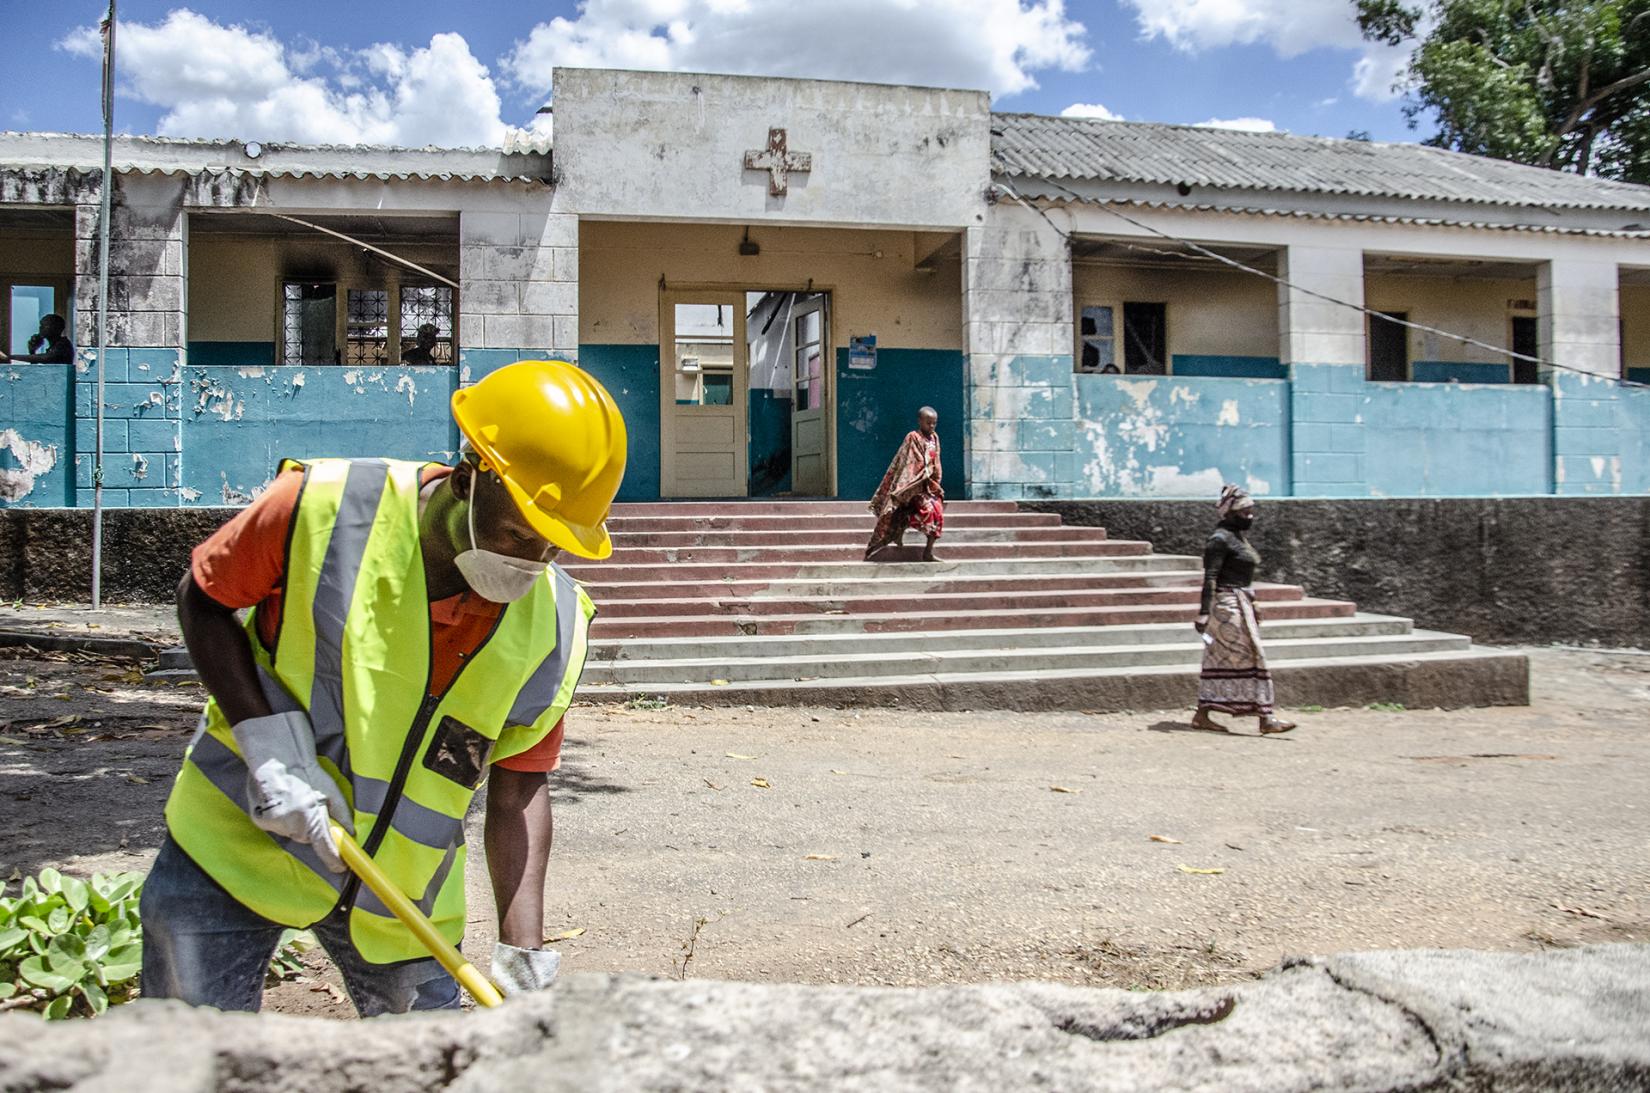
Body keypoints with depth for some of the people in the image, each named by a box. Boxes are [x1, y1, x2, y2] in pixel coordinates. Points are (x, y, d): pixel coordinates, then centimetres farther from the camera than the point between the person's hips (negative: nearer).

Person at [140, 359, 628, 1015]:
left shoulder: (554, 626, -13)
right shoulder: (323, 507, -22)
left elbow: (519, 790, -8)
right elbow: (203, 599, -7)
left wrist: (522, 952, -16)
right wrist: (268, 747, -18)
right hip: (236, 841, -1)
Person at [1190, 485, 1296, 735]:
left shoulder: (1238, 537, 16)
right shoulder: (1221, 540, -13)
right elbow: (1210, 577, -19)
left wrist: (1251, 605, 25)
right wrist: (1204, 612, -25)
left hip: (1240, 604, 10)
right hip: (1227, 605, -10)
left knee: (1220, 660, 9)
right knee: (1250, 657, -8)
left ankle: (1202, 714, 13)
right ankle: (1265, 718, -4)